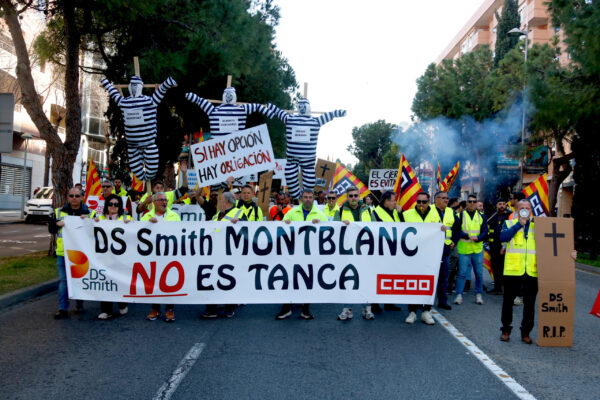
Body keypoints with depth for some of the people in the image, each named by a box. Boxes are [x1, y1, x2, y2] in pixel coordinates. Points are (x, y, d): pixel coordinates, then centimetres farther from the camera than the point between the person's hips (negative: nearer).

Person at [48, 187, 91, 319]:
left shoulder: (89, 213, 4)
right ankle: (63, 309, 4)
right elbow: (50, 229, 5)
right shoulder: (58, 212, 10)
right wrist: (57, 223, -16)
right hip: (63, 253, 1)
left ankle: (80, 305, 25)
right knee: (63, 280, 0)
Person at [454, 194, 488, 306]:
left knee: (479, 273, 8)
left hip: (478, 249, 3)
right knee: (462, 273, -2)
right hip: (464, 249, -3)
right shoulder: (461, 215, 1)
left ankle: (479, 294, 20)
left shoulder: (481, 216, 10)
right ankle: (459, 295, 5)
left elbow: (485, 231, 1)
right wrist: (468, 236, -22)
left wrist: (477, 238, -18)